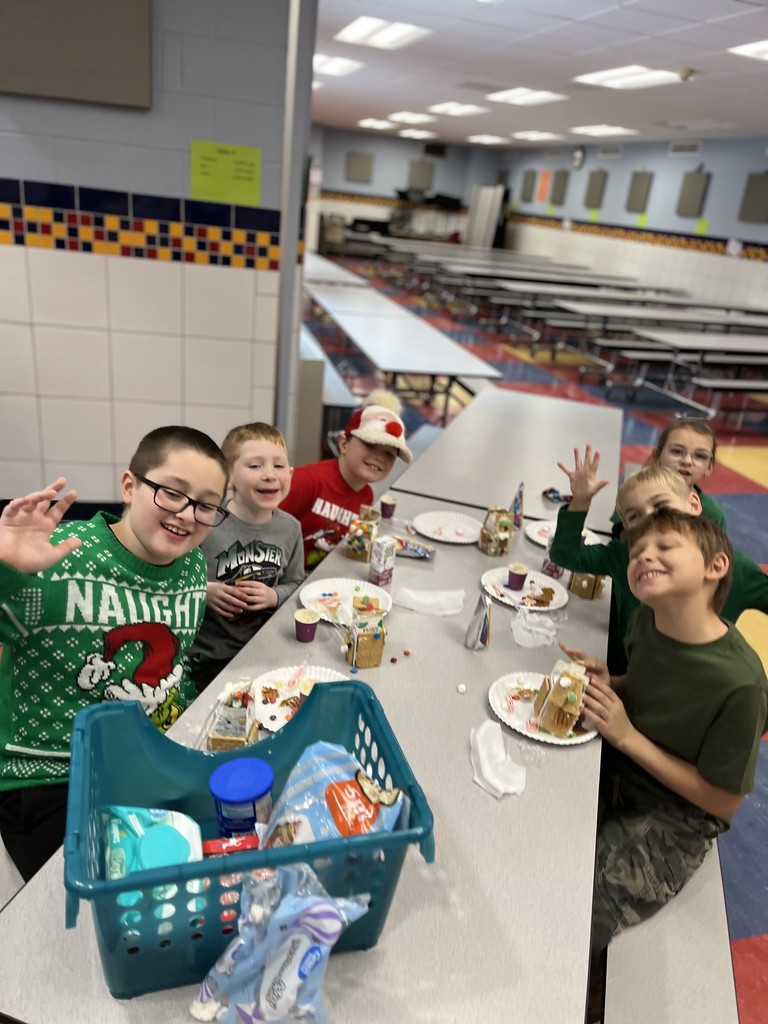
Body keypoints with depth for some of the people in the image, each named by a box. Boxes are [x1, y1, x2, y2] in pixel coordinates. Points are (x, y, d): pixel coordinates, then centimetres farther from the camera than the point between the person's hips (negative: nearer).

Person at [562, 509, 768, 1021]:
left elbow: (722, 802, -17)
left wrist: (627, 736, -22)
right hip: (614, 772, 6)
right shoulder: (647, 619, -11)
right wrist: (607, 683, -10)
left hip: (673, 822, -6)